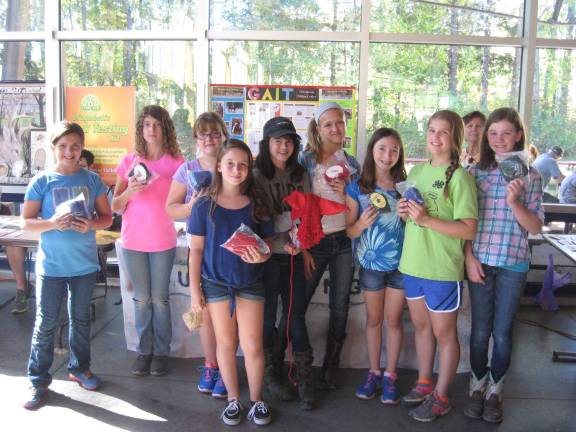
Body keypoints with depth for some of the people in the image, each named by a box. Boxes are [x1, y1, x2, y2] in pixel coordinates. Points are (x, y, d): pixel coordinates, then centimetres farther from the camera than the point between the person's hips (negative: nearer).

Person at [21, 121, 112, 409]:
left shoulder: (92, 180, 0)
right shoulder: (41, 182, -5)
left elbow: (107, 217, 4)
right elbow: (26, 223, -4)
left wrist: (91, 224, -17)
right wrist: (52, 224, -22)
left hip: (85, 264, 2)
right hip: (51, 264, -2)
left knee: (81, 318, 16)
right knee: (46, 323, 4)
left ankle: (79, 367, 34)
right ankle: (38, 380, 16)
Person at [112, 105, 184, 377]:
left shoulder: (176, 162, -1)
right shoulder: (129, 161, 4)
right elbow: (115, 207, 4)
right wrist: (128, 192, -14)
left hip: (163, 241, -2)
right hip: (133, 241, 2)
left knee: (159, 299, 6)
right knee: (141, 299, 10)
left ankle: (161, 351, 19)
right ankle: (144, 351, 22)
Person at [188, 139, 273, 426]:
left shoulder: (257, 204, -3)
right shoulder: (205, 205, -6)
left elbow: (268, 244, 3)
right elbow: (196, 249, -2)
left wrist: (262, 256, -21)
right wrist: (194, 289, -4)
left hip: (251, 283, 0)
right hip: (216, 283, 0)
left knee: (252, 346, 4)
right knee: (226, 344, 13)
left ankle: (257, 400, 24)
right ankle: (233, 399, 30)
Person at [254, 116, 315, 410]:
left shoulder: (300, 175, 9)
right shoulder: (256, 176, -5)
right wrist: (290, 216, -18)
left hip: (294, 256, 4)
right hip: (267, 257, -4)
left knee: (296, 316, 7)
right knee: (268, 317, 7)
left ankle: (305, 379, 18)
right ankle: (270, 373, 26)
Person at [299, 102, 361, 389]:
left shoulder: (352, 164, 8)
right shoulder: (306, 160, -3)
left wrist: (347, 193, -10)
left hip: (344, 242, 4)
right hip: (314, 242, -3)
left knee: (340, 307, 10)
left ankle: (331, 366, 25)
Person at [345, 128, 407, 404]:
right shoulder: (357, 188, -5)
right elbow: (348, 231, -4)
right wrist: (362, 224, -24)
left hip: (401, 263, 1)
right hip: (371, 264, 0)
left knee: (393, 320, 10)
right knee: (373, 319, 14)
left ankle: (390, 375, 24)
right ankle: (373, 373, 28)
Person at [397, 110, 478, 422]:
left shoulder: (459, 177, -12)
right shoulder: (417, 171, 8)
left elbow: (468, 230, -17)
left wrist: (427, 219, -24)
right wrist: (404, 211, -3)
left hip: (442, 268, -6)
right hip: (412, 263, 7)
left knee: (444, 333, 9)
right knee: (421, 325, 20)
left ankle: (441, 397, 24)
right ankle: (424, 383, 37)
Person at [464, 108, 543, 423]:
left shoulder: (529, 177, 0)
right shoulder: (475, 173, 2)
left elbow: (536, 227, -2)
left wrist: (514, 202, -18)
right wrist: (469, 258, -6)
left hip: (513, 264, -1)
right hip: (480, 261, 1)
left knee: (502, 333, 7)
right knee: (480, 330, 9)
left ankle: (495, 391, 26)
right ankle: (477, 387, 27)